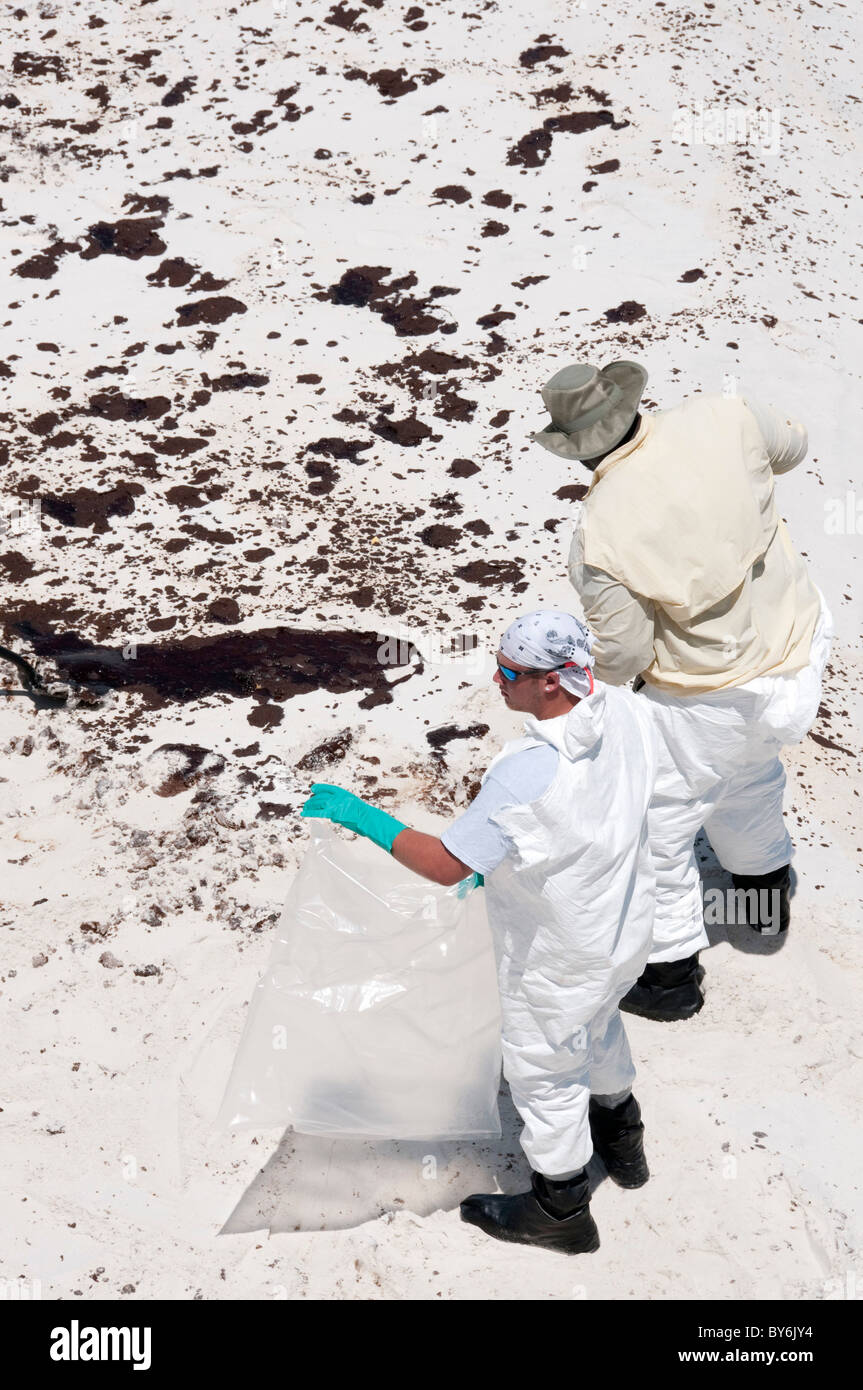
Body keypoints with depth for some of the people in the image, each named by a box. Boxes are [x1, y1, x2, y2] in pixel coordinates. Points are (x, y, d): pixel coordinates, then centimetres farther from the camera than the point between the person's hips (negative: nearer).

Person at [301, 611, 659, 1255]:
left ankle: (560, 1207, 40)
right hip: (626, 922, 8)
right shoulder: (627, 711, -16)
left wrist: (360, 815, -25)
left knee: (544, 1067, 17)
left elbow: (446, 865, -33)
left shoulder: (528, 774, -39)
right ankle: (623, 1139, 60)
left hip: (559, 954, -8)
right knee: (597, 1023, 35)